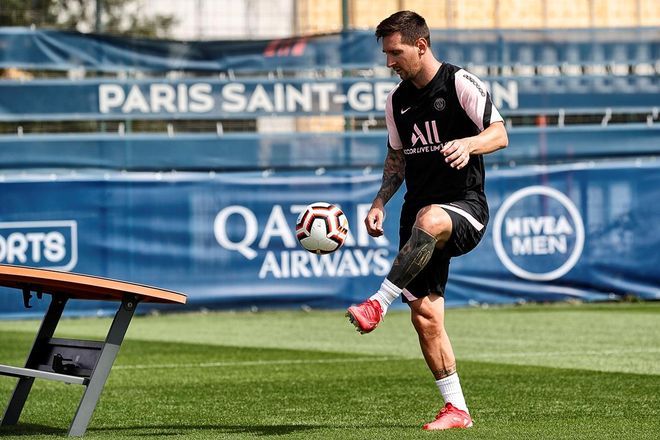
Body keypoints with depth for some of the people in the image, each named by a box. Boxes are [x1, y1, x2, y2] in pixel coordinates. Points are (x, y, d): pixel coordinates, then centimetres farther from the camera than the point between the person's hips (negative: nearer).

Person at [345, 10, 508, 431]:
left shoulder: (460, 84, -5)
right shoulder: (398, 100, 14)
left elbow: (500, 134, -13)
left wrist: (468, 143, -33)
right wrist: (380, 201, 9)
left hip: (465, 207, -6)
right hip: (420, 208, 6)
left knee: (429, 219, -42)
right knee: (425, 313, -3)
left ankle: (379, 304, -40)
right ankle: (456, 409, 6)